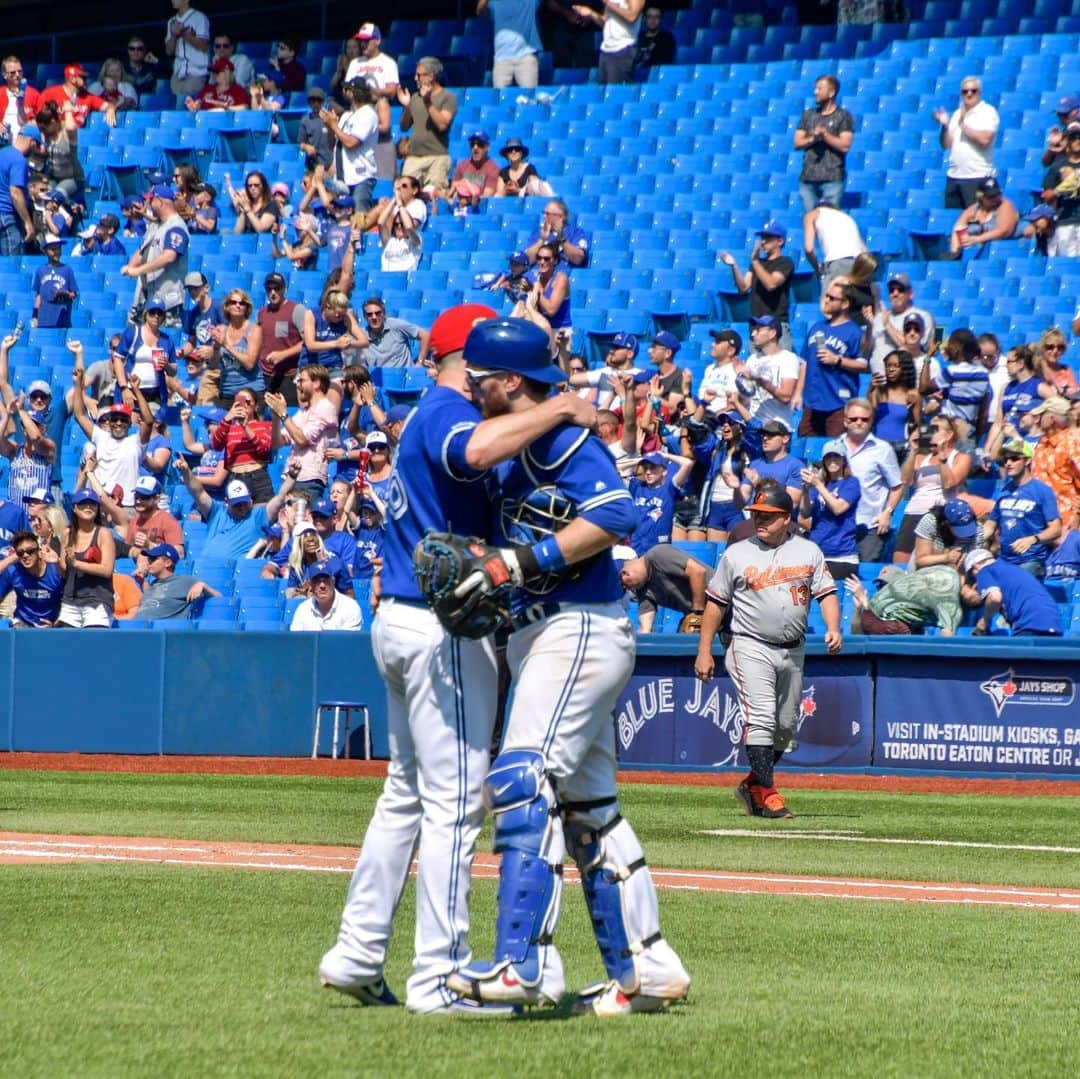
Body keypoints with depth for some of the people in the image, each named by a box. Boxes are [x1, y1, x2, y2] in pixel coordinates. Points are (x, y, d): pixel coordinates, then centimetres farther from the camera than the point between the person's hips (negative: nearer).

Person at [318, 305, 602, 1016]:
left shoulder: (429, 417, 20)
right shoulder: (449, 414, -13)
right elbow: (476, 451, -37)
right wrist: (561, 408, -27)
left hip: (401, 621, 10)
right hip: (443, 627, -10)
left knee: (409, 793, 17)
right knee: (456, 799, -7)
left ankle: (357, 956, 19)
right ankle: (441, 977, -7)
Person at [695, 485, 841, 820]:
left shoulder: (808, 551, 7)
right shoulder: (736, 554, 2)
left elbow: (826, 593, 5)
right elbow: (715, 602, 5)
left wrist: (833, 629, -14)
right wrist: (704, 651, 1)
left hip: (792, 651, 4)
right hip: (751, 648, -4)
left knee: (786, 726, 9)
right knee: (761, 719, -17)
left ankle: (753, 785, 25)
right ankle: (766, 793, -16)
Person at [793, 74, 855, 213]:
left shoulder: (843, 116, 3)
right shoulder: (808, 115, 16)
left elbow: (844, 146, -6)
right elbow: (797, 143, 10)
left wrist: (824, 134, -10)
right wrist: (812, 138, -9)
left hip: (832, 178, -4)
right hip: (808, 177, 4)